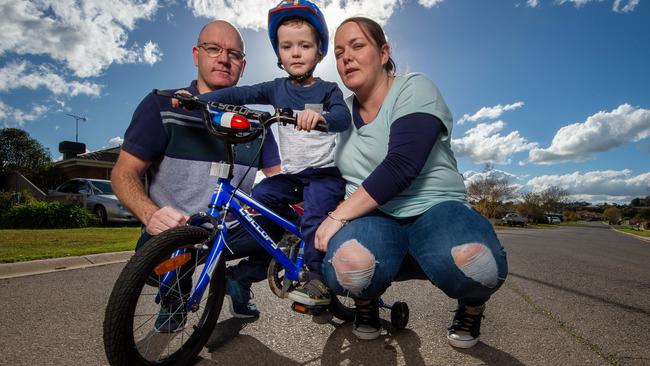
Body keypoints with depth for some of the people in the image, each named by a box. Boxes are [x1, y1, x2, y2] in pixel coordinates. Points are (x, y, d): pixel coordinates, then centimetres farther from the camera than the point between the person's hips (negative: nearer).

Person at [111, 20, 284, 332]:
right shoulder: (162, 105, -4)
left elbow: (277, 175, 8)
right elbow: (124, 173, -6)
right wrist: (150, 214, -27)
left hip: (233, 232, 3)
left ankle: (239, 279, 11)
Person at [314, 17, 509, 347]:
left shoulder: (414, 89, -5)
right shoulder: (341, 110, 12)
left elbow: (401, 166, -22)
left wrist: (338, 216, -24)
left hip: (435, 208, -2)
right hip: (373, 217, 3)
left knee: (473, 264, -36)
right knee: (347, 267, -34)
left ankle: (471, 308, 3)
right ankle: (366, 304, 5)